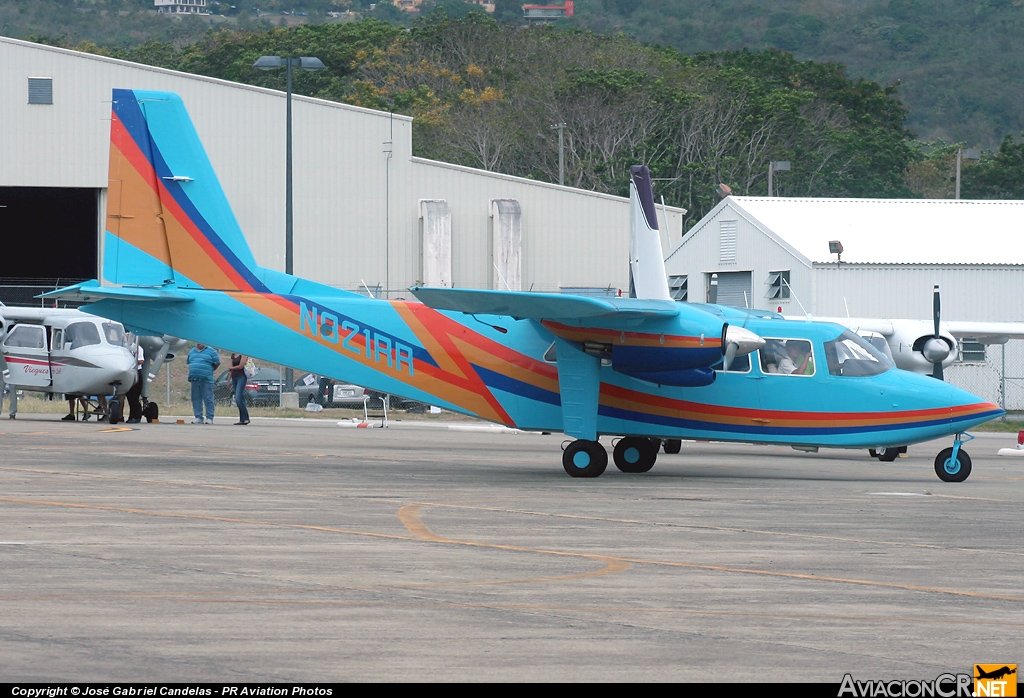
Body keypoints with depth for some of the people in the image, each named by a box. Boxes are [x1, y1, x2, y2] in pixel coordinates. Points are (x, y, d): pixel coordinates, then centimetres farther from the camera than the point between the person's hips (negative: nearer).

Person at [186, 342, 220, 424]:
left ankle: (209, 418, -4)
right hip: (194, 380, 5)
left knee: (208, 399, -6)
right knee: (196, 399, 4)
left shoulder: (211, 351, 0)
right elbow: (188, 362, 25)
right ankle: (198, 417, 9)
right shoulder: (192, 351, 16)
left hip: (206, 380, -5)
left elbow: (217, 363, 4)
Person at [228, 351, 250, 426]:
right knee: (238, 400, 5)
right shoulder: (233, 355, 16)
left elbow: (240, 366, -13)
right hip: (234, 377, 8)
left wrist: (232, 368, 4)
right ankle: (242, 419, 6)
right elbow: (231, 368, 17)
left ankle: (246, 418, -11)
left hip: (241, 377, -8)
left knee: (238, 399, -16)